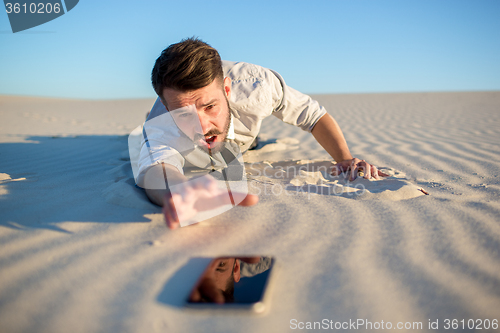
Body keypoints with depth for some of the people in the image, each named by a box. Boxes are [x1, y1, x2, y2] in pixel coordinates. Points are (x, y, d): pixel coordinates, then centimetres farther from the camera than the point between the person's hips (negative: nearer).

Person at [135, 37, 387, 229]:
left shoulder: (255, 83, -43)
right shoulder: (161, 126, -48)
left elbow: (314, 115, -29)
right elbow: (155, 169, -69)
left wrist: (345, 158, -44)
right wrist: (180, 192, -94)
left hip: (241, 146, 1)